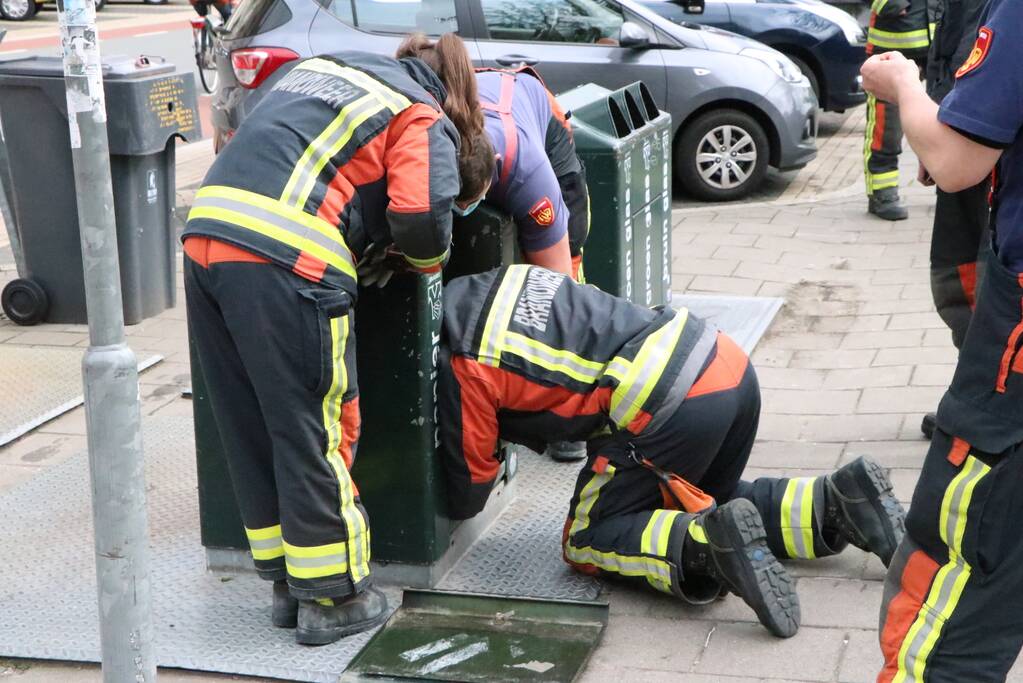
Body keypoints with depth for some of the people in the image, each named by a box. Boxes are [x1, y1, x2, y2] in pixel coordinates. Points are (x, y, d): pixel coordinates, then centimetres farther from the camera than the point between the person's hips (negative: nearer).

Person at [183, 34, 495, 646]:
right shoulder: (424, 120, 7)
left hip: (207, 231, 8)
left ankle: (288, 583, 28)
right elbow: (422, 218, -8)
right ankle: (334, 597, 16)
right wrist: (427, 260, 15)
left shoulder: (322, 66, 30)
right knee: (318, 432, 5)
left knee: (251, 430, 15)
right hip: (284, 261, -7)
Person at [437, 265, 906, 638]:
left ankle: (708, 547, -19)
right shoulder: (498, 282, 19)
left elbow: (465, 495, 8)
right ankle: (836, 502, 11)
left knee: (589, 542, 7)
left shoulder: (460, 366, -3)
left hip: (669, 406, -8)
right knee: (702, 505, 29)